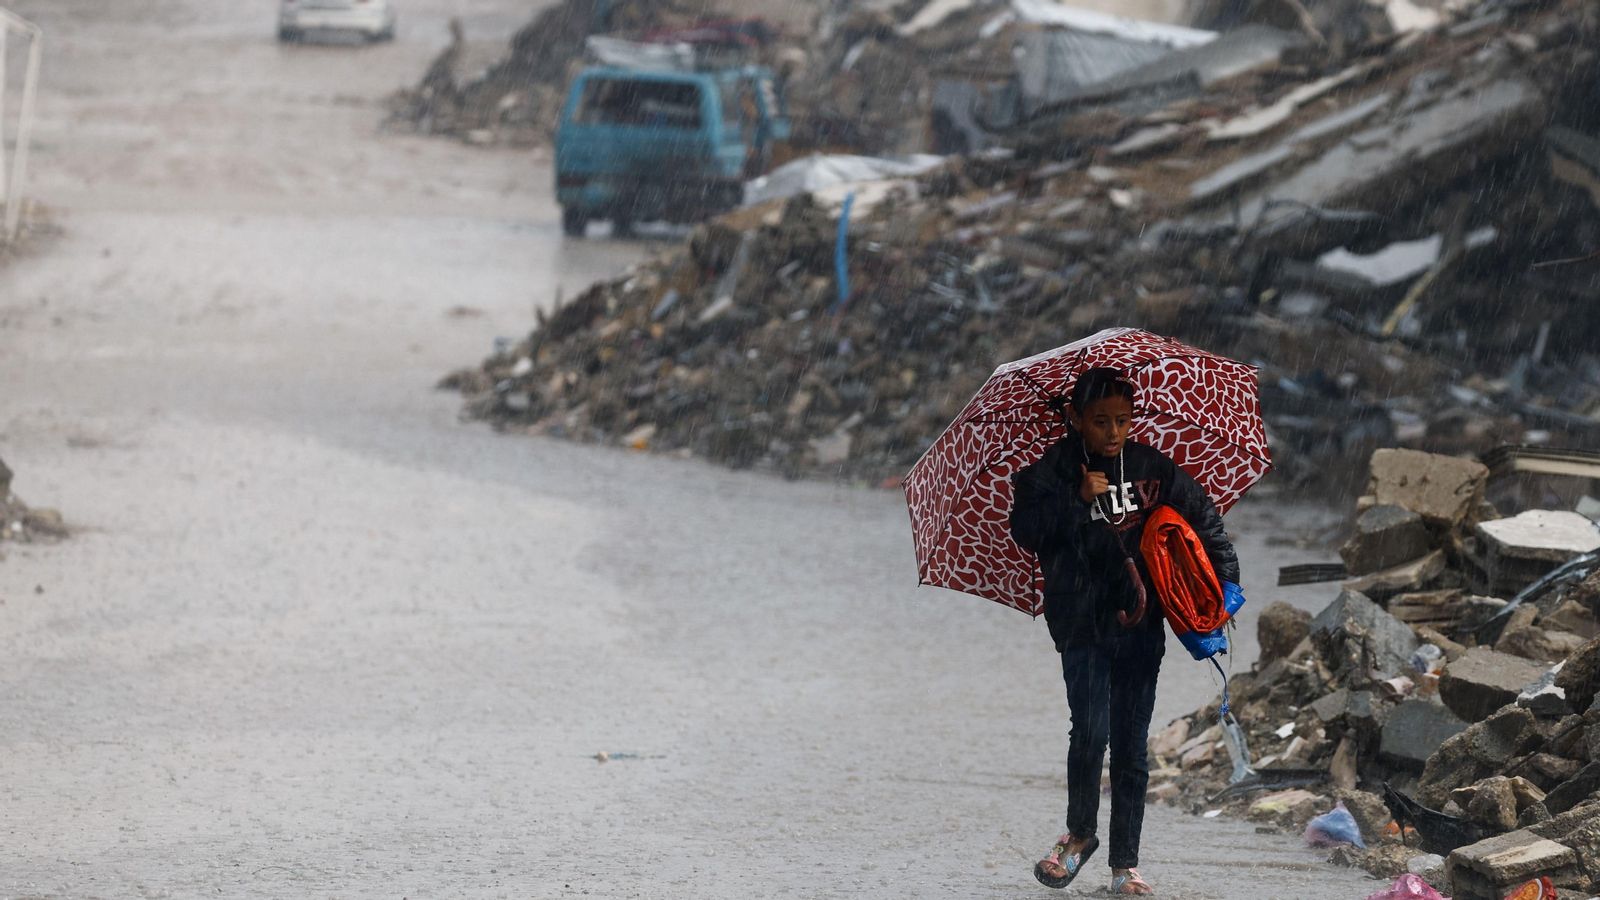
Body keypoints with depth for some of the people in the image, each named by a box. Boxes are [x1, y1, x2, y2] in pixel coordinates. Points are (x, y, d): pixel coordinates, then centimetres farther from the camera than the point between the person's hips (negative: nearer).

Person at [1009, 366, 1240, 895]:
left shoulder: (1153, 468, 6)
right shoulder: (1049, 472, -1)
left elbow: (1203, 517, 16)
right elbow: (1026, 530, -11)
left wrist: (1225, 581, 11)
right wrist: (1079, 500, -18)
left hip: (1139, 624, 3)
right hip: (1082, 624, -3)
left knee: (1131, 749, 4)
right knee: (1091, 730, -16)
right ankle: (1079, 833, 8)